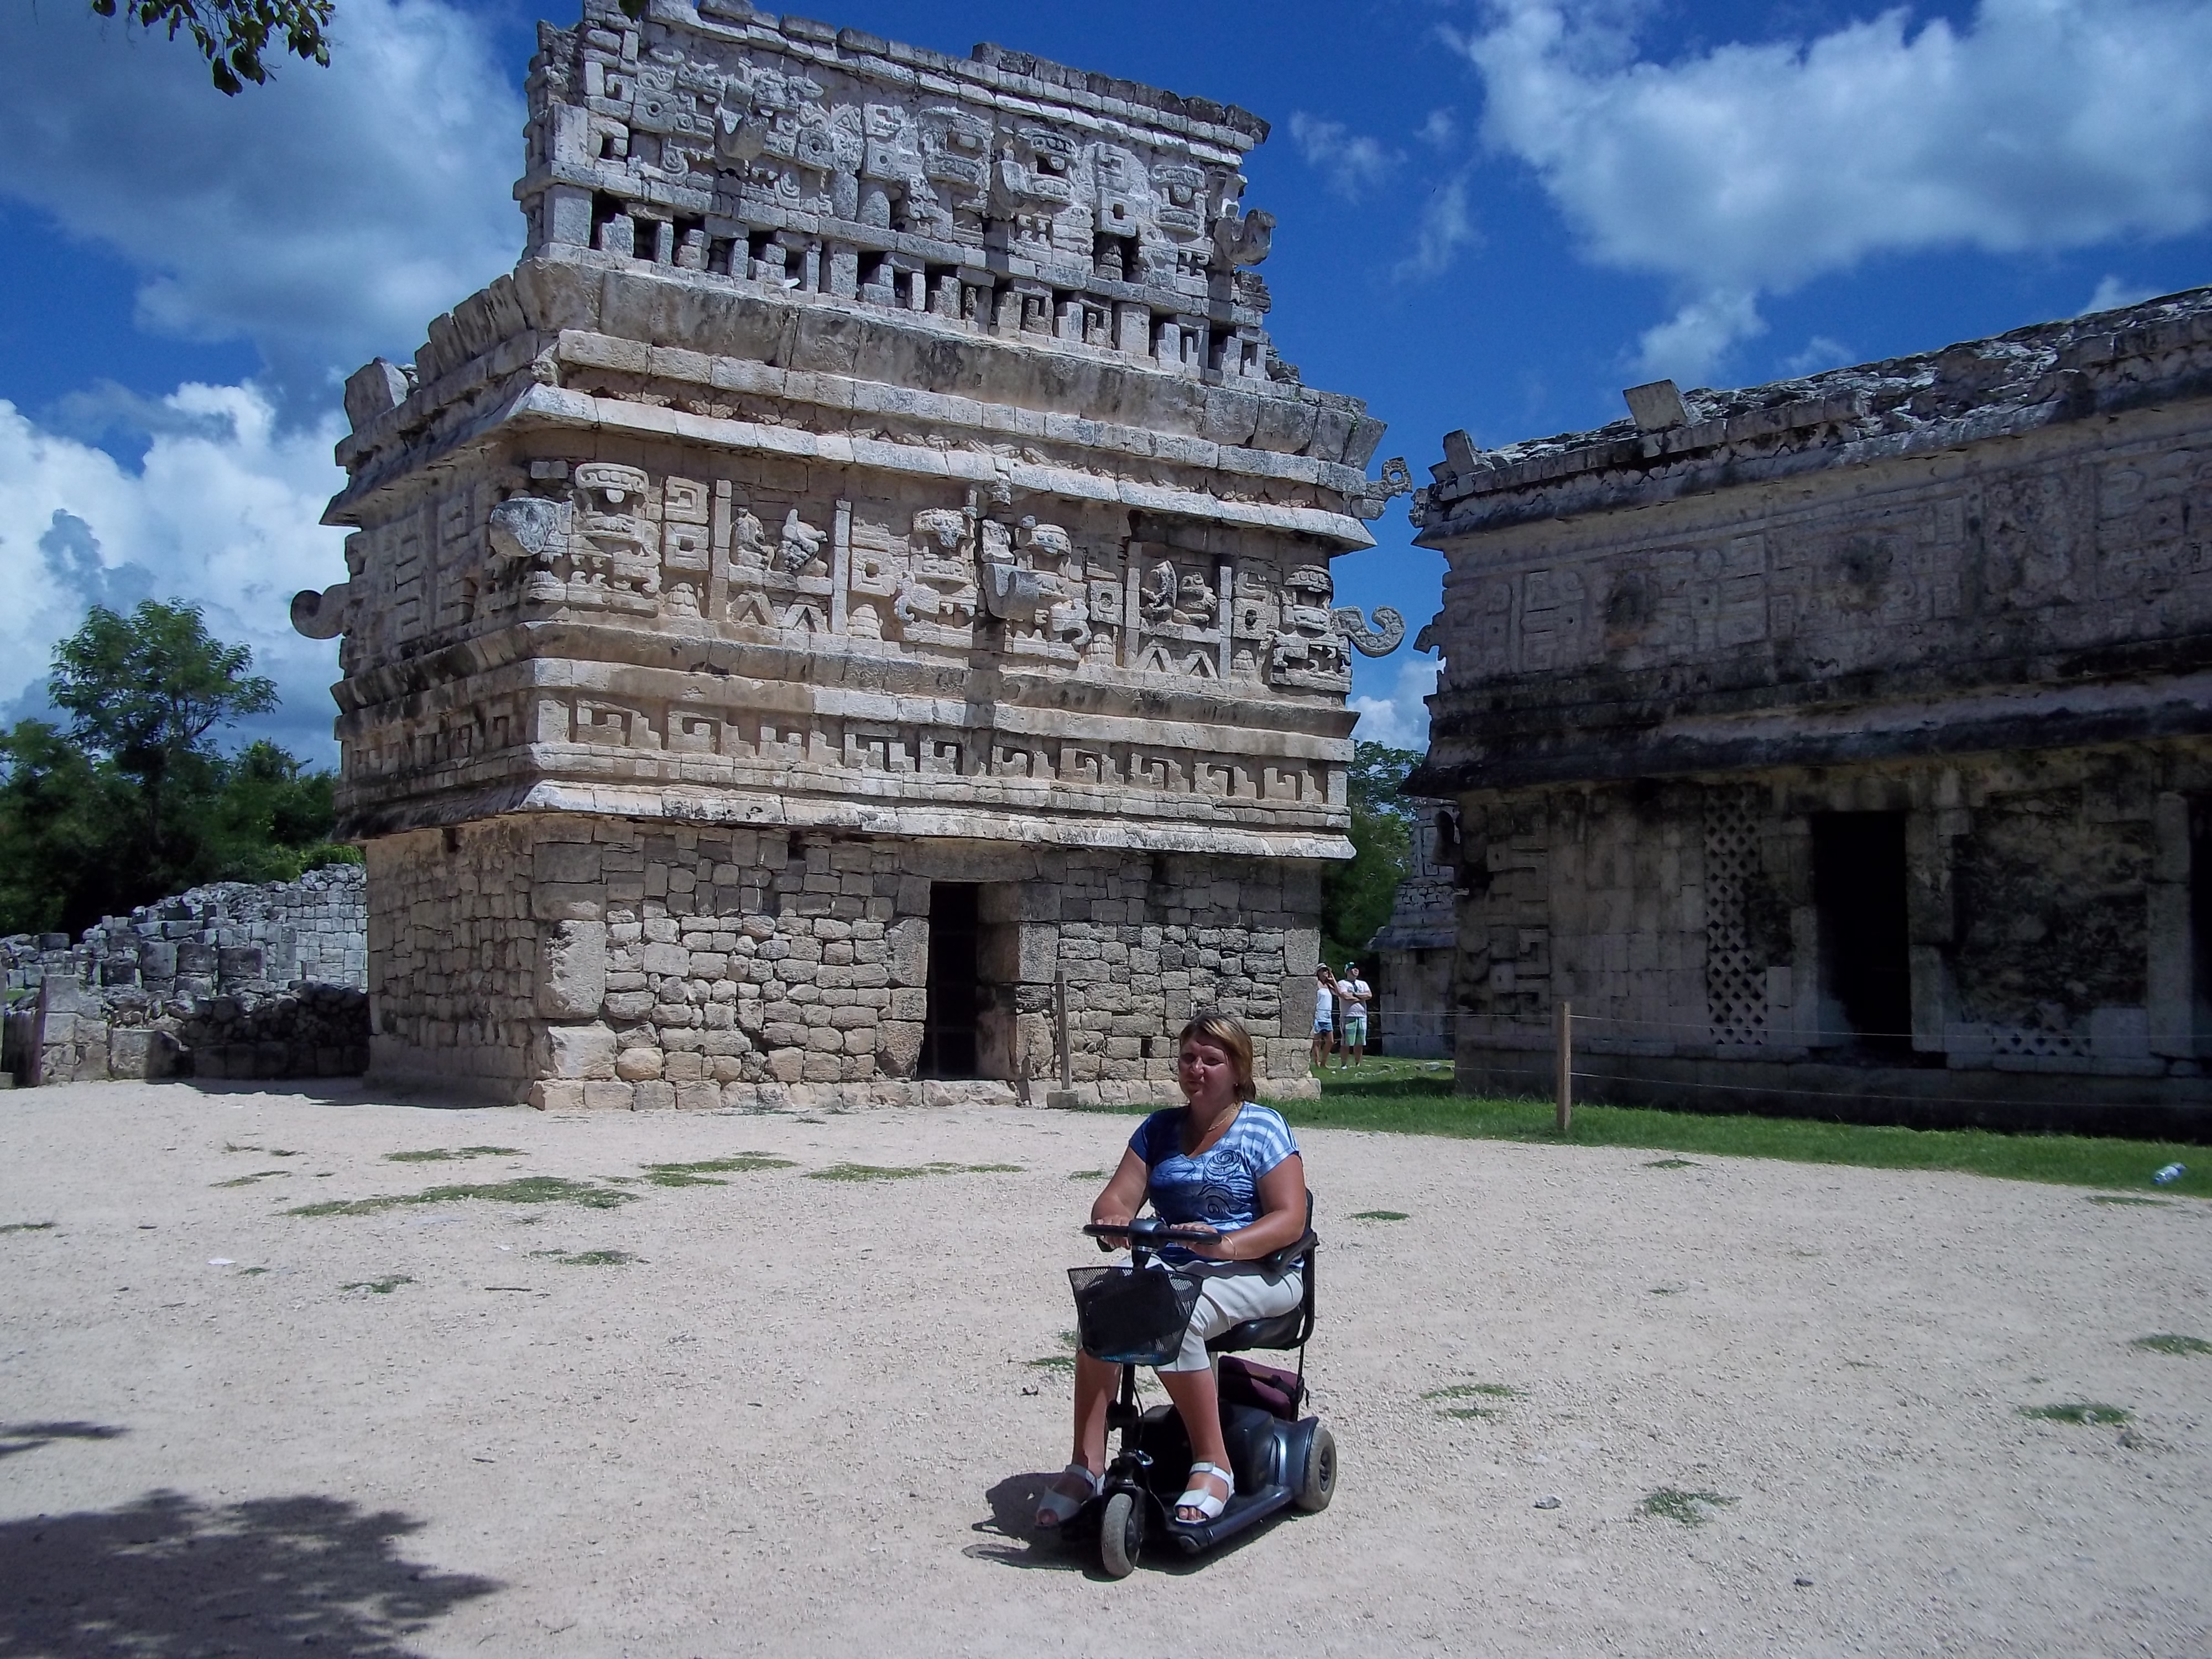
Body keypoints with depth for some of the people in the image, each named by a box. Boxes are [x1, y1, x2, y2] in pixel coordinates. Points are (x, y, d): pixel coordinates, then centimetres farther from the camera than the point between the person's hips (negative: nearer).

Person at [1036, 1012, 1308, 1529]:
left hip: (1252, 1271, -5)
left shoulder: (1263, 1128, 0)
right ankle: (1085, 1466, -24)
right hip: (1168, 1267, 5)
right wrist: (1113, 1219, -18)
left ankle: (1212, 1464, -23)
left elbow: (1290, 1218, -10)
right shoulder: (1159, 1128, 15)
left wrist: (1226, 1245, -27)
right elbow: (1116, 1199, 8)